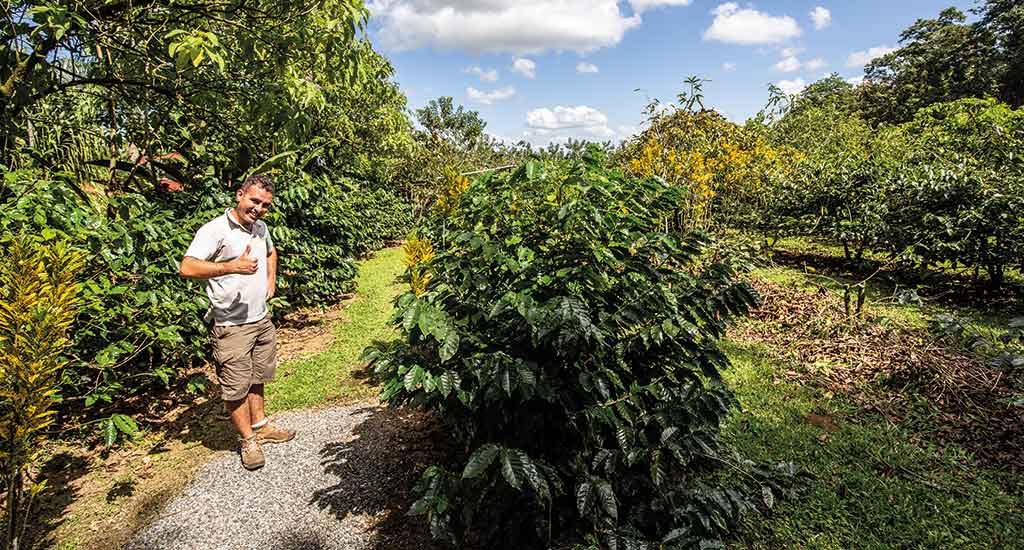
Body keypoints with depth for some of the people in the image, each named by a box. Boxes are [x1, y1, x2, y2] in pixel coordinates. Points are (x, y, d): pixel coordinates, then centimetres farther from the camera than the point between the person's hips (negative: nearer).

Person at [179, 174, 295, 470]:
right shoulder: (215, 230, -17)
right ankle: (248, 441, 20)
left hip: (262, 319, 7)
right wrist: (233, 266, -37)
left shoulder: (261, 227, 7)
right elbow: (187, 267, -29)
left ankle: (260, 427, 36)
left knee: (256, 379, 21)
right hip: (231, 325, -7)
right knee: (236, 387, 4)